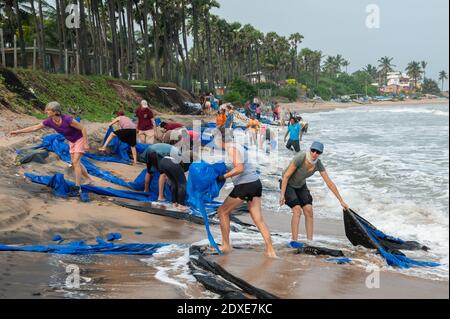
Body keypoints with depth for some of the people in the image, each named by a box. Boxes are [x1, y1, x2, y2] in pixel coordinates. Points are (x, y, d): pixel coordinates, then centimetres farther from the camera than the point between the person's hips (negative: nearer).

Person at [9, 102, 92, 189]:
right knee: (75, 163, 10)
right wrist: (18, 132, -6)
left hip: (80, 139, -7)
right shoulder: (50, 121, -16)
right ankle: (89, 179, 27)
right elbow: (35, 128, -7)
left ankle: (77, 188, -12)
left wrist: (85, 143, -24)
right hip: (72, 141, 7)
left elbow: (83, 128, -27)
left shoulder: (67, 119, -36)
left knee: (75, 162, -14)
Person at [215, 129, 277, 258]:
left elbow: (240, 168, -22)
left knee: (223, 212, 8)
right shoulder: (237, 147, 19)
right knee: (258, 219, 5)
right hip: (256, 183, 9)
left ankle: (226, 246, 12)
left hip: (245, 186, -9)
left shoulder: (232, 149, -10)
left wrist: (224, 177, -15)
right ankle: (270, 250, -2)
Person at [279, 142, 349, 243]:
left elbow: (330, 183, -12)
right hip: (288, 184, -5)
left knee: (309, 210, -8)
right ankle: (294, 241, -16)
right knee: (297, 210, -19)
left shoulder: (318, 164, -18)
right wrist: (282, 194, -28)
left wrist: (341, 201, -10)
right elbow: (286, 176, -26)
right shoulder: (300, 158, -33)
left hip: (301, 185, 5)